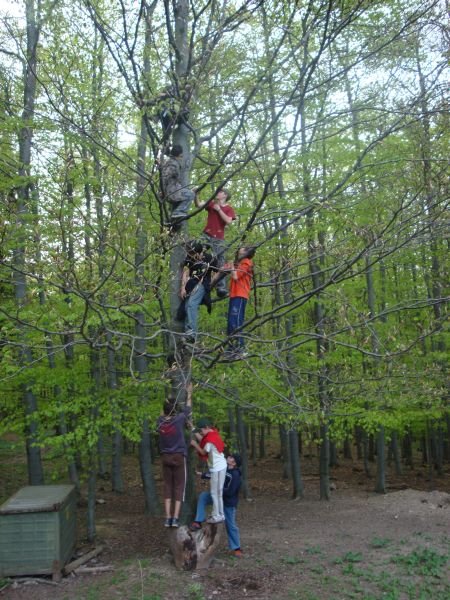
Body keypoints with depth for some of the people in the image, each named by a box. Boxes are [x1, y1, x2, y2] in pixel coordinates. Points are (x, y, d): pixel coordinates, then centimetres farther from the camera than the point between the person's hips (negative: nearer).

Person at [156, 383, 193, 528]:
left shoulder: (160, 422, -2)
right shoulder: (179, 419, -11)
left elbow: (163, 413, 22)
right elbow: (188, 409, 6)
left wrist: (167, 401, 36)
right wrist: (189, 394, 20)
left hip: (165, 457, 3)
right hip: (179, 457, -3)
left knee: (167, 487, 8)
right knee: (179, 487, 2)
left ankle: (168, 518, 4)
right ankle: (175, 518, -3)